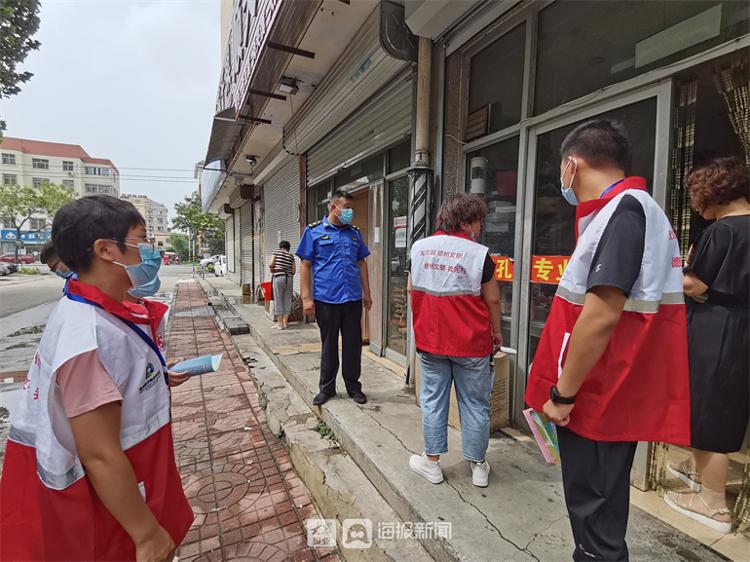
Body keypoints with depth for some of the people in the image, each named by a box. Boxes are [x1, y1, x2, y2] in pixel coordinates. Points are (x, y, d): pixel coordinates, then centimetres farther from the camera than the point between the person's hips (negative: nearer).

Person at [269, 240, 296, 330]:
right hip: (289, 278, 3)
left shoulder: (277, 252, 5)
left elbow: (271, 265, -4)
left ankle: (280, 324, 3)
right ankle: (285, 323, 13)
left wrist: (272, 271, 15)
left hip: (279, 277, -3)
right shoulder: (291, 255, 13)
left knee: (278, 300, 1)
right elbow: (294, 270, 8)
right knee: (287, 300, 8)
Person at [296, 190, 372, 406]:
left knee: (353, 344, 9)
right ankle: (327, 387, 26)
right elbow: (305, 266, -2)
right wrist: (306, 298, -8)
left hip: (353, 299, 3)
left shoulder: (354, 233, 11)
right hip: (326, 299, -3)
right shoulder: (314, 231, 0)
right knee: (329, 345, 10)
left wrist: (366, 293, 11)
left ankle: (353, 386, 26)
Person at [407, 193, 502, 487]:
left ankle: (431, 462, 26)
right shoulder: (478, 254, -11)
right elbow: (492, 300, -5)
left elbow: (411, 289, 9)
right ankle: (478, 466, 27)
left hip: (429, 340, 3)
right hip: (471, 343, -2)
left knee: (433, 400, 14)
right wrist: (496, 332, 12)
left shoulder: (419, 247, 1)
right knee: (474, 404, 12)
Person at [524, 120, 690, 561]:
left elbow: (602, 315, -26)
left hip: (598, 397, -10)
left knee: (595, 512, 7)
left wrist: (562, 393, -17)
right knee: (600, 505, 22)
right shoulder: (631, 209, 15)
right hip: (612, 393, 10)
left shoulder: (622, 210, -17)